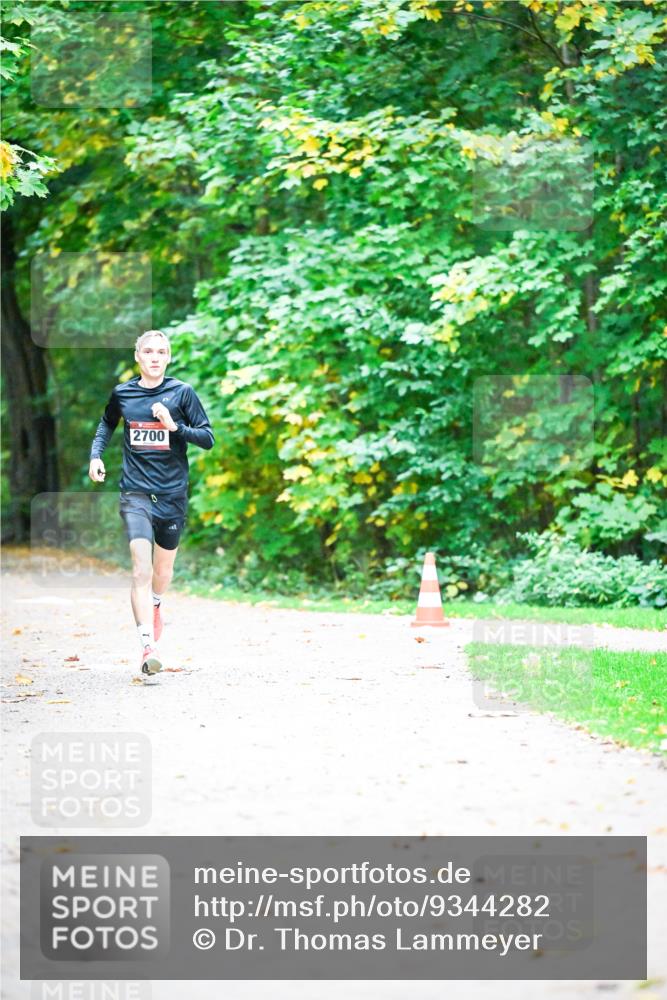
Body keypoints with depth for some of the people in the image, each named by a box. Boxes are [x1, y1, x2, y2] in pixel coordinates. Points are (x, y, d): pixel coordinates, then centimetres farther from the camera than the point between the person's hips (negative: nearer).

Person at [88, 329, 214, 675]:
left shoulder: (182, 392, -3)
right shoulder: (122, 393, 3)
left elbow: (208, 438, -4)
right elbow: (107, 423, 24)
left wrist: (175, 426, -19)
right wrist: (96, 454, 8)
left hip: (172, 493, 1)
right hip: (136, 492, -1)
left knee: (163, 569, 17)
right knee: (141, 567, -19)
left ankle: (154, 605, 51)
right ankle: (148, 646, -24)